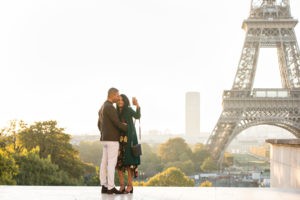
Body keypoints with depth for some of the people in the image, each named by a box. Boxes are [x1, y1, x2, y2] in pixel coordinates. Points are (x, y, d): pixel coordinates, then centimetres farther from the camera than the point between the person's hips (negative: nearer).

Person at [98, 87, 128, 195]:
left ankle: (104, 187, 5)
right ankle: (111, 188, -9)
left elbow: (99, 125, 24)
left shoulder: (102, 108, 17)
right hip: (112, 139, -10)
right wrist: (129, 130, -3)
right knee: (111, 163, -9)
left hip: (106, 139, 10)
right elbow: (118, 123, -19)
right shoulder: (109, 107, -16)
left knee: (105, 163, 6)